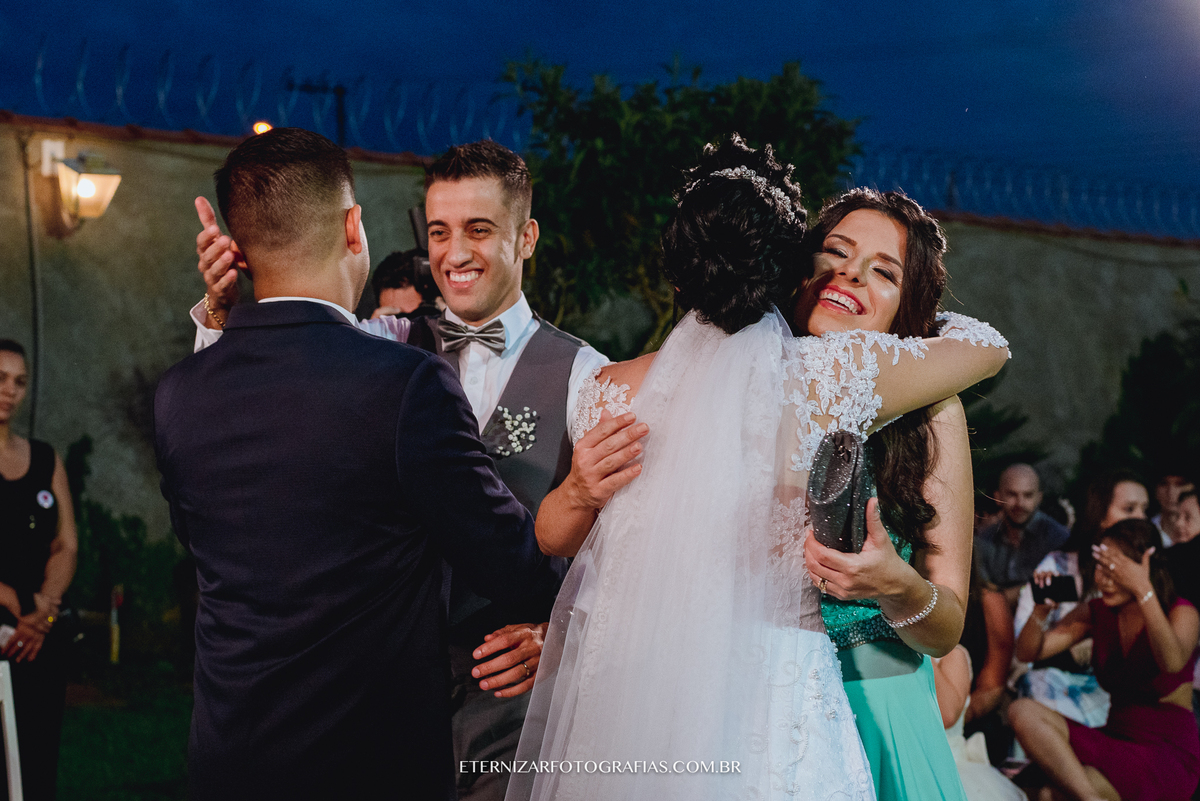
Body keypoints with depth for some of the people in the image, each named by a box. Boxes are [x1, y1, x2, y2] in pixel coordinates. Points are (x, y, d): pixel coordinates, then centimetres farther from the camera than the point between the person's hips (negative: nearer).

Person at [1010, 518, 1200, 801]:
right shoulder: (1095, 613, 7)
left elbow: (1172, 663, -29)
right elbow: (1027, 653, 3)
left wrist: (1144, 591, -32)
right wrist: (1042, 609, -17)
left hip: (1172, 751, -6)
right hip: (1116, 738, 6)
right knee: (1022, 711, -22)